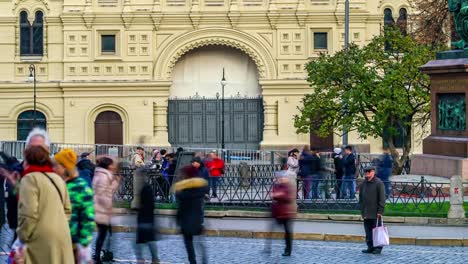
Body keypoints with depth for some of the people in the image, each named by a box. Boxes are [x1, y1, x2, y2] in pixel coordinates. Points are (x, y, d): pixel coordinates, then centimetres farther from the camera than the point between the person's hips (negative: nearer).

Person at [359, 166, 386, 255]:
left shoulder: (378, 183, -6)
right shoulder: (363, 184, 14)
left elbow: (382, 198, -9)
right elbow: (361, 198, 19)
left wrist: (380, 211, -14)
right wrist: (362, 210, 13)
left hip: (375, 213, -6)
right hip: (366, 213, 6)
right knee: (368, 231, 8)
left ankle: (378, 248, 3)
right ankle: (370, 247, 14)